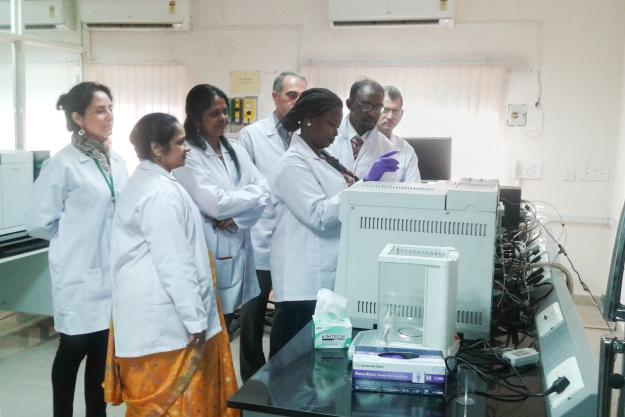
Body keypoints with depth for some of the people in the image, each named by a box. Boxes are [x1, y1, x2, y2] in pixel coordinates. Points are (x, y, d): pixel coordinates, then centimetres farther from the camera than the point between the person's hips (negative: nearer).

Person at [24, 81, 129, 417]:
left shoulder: (117, 161, 7)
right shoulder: (62, 165, -13)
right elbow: (38, 222, -10)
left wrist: (99, 238, 7)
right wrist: (74, 239, 1)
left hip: (113, 273, 6)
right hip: (80, 275, -6)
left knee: (103, 352, 15)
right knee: (73, 351, 10)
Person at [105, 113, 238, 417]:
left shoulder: (141, 184, 13)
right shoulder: (161, 192, -19)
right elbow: (174, 262, -22)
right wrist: (195, 318, -18)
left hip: (147, 307, 10)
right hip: (163, 314, -10)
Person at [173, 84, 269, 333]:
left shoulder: (236, 151, 12)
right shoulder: (188, 157, -11)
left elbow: (263, 191, 3)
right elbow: (215, 204, -19)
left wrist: (237, 218, -13)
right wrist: (249, 195, -5)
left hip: (237, 250, 7)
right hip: (208, 254, -6)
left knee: (224, 331, 16)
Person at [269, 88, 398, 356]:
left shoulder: (322, 157, 14)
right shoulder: (294, 163, -14)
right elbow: (319, 216, -23)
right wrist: (365, 183, -24)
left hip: (327, 274, 9)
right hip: (306, 279, -9)